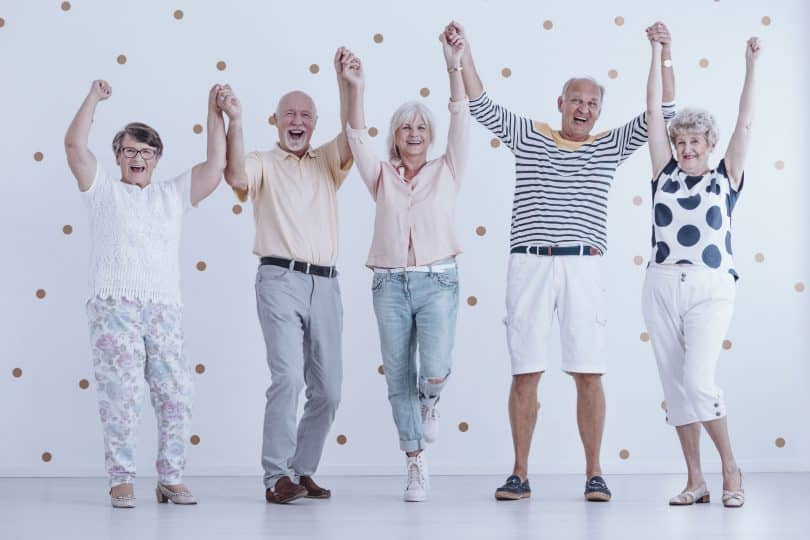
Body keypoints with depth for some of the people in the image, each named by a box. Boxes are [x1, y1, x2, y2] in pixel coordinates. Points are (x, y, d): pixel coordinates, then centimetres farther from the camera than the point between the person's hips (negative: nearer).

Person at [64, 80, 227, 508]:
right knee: (119, 396, -8)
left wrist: (214, 112, 11)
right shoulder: (103, 190, 15)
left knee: (175, 396, -2)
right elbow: (74, 145, 3)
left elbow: (216, 165, 13)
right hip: (114, 307, -3)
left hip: (164, 311, 3)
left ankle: (171, 480, 6)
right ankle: (121, 481, -1)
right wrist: (94, 98, 3)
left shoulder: (174, 194, 21)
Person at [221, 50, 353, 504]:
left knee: (328, 388, 6)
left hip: (325, 283, 5)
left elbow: (352, 134, 0)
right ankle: (277, 477, -11)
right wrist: (235, 120, -19)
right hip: (281, 279, -5)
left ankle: (303, 470, 18)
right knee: (288, 377, -16)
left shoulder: (327, 163, 17)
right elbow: (236, 176, -14)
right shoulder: (264, 164, 7)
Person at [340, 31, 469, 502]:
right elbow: (358, 139, -3)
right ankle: (416, 466, 15)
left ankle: (430, 401, 18)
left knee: (434, 371, -19)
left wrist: (455, 68, -13)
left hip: (437, 281, -2)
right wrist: (356, 89, -17)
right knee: (400, 380, 3)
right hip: (390, 284, 2)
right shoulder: (382, 177, 10)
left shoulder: (447, 172, 7)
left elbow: (461, 123, -3)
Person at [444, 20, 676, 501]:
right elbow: (480, 104, 10)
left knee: (589, 375, -1)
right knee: (526, 373, 1)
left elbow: (662, 112, 6)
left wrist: (664, 54, -3)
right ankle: (520, 475, 8)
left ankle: (594, 474, 6)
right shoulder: (528, 136, 13)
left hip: (583, 266, 0)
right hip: (529, 264, 0)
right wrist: (463, 51, 1)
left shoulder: (610, 146, 13)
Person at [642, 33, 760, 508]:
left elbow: (745, 124, 2)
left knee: (698, 380, -16)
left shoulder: (726, 179, 7)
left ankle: (731, 470, 1)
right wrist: (658, 53, 7)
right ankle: (696, 481, 10)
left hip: (710, 289, -3)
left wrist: (752, 67, 0)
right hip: (663, 287, 3)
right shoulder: (666, 174, 11)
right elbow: (654, 113, 9)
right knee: (676, 385, 3)